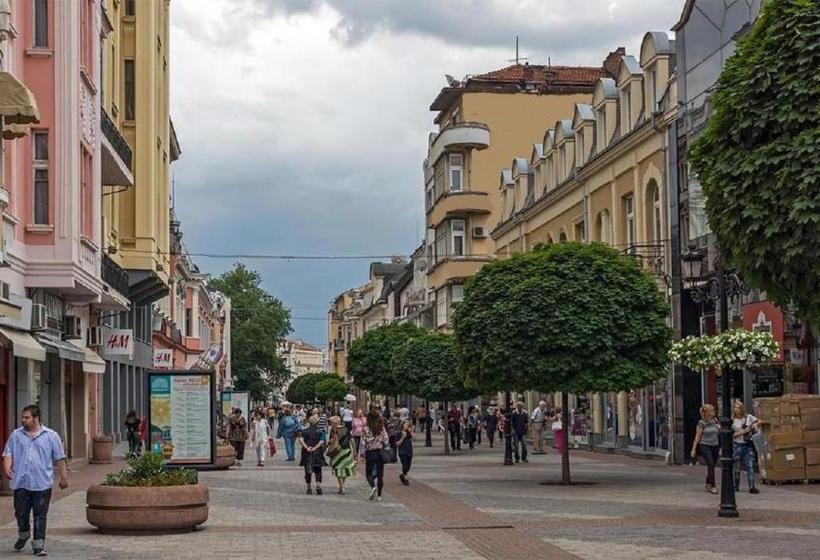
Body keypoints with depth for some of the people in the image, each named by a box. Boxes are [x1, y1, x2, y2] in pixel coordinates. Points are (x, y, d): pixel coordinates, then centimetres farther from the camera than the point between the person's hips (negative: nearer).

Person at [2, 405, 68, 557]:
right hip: (21, 482, 2)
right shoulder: (16, 435, 8)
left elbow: (59, 458, 5)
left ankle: (38, 545, 4)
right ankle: (23, 534, 37)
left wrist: (64, 477, 4)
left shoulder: (51, 436, 3)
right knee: (21, 513, 9)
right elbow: (8, 454, 5)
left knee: (40, 515, -2)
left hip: (42, 484, -2)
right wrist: (7, 467, -15)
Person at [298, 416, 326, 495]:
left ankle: (309, 488, 11)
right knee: (318, 470, 6)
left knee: (307, 471, 10)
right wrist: (315, 448, -13)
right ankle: (318, 485, -15)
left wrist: (306, 447, -15)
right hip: (317, 453, -1)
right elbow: (322, 441, -13)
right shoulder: (320, 431, 2)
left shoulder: (304, 431, 5)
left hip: (307, 454, 1)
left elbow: (300, 440, -12)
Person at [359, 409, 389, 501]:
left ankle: (373, 487, -18)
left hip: (370, 453, -3)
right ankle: (379, 495, 9)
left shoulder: (366, 428, -10)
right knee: (380, 474, 9)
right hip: (380, 452, 3)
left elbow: (363, 442, -9)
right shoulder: (382, 428, -2)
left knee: (368, 473, 10)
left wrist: (361, 454, -3)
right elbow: (386, 441, -1)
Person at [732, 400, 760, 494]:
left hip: (748, 445, 1)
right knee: (737, 466, 6)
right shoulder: (732, 420, -3)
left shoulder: (748, 417, 3)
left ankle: (752, 487, -10)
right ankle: (735, 486, 21)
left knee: (750, 465, -6)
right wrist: (743, 432, -17)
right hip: (738, 445, -1)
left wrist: (755, 425, -2)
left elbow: (759, 421, 18)